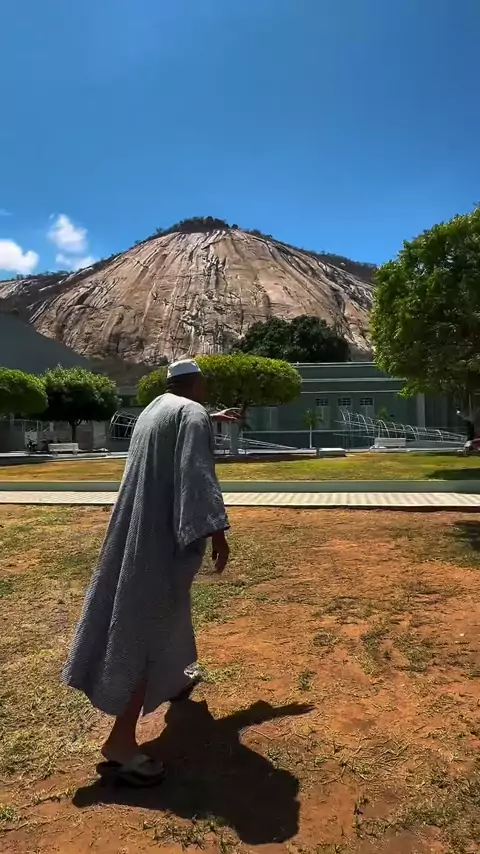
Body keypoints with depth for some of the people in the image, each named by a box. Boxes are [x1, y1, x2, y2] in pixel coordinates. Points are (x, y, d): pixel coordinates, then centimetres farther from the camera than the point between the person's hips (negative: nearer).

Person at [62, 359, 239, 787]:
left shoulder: (159, 406, 16)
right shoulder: (193, 414, -12)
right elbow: (196, 470, -27)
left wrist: (213, 418, 54)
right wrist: (216, 528, -33)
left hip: (141, 524, 10)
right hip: (169, 529, -10)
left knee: (165, 604, 27)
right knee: (153, 621, -7)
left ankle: (175, 679, 48)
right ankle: (121, 740, -3)